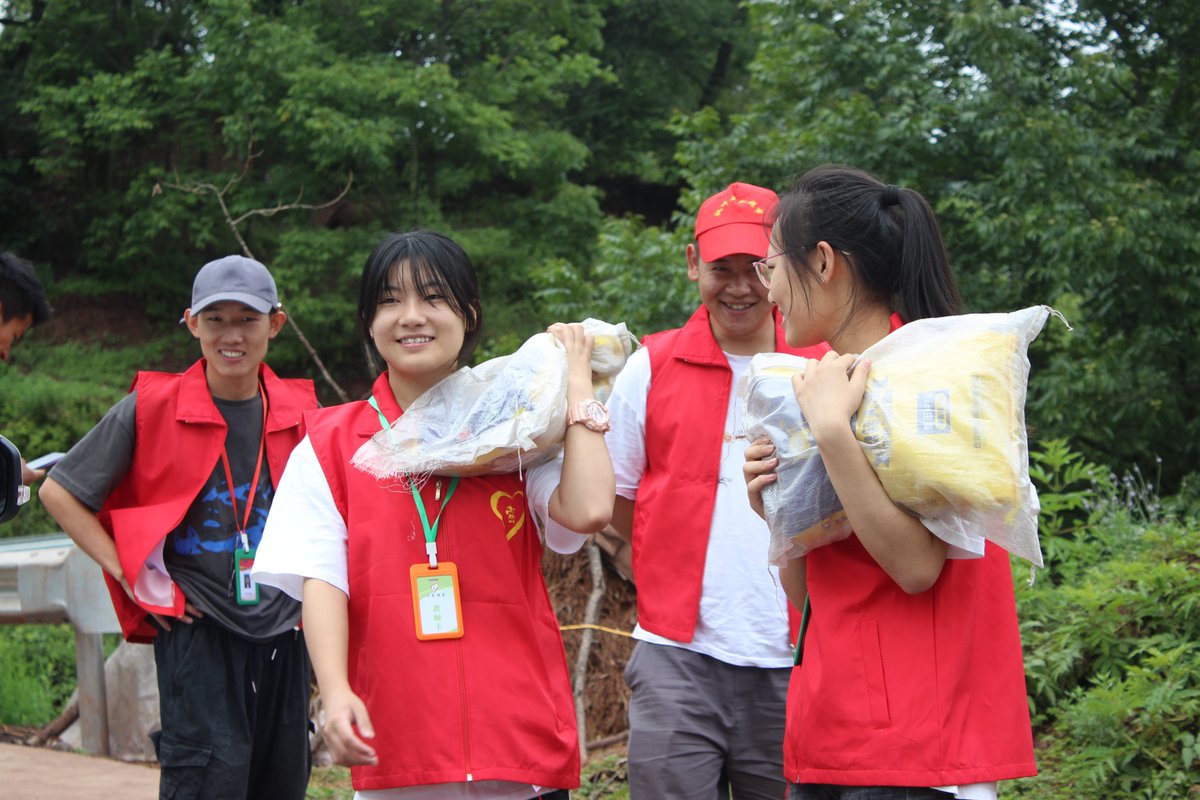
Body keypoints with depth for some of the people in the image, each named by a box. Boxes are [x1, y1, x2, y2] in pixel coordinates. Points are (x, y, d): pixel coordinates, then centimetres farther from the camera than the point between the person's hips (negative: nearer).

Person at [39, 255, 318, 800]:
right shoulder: (151, 409, -4)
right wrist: (131, 574, -5)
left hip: (282, 632, 4)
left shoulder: (299, 413, 6)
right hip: (196, 630, -4)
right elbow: (58, 492, 1)